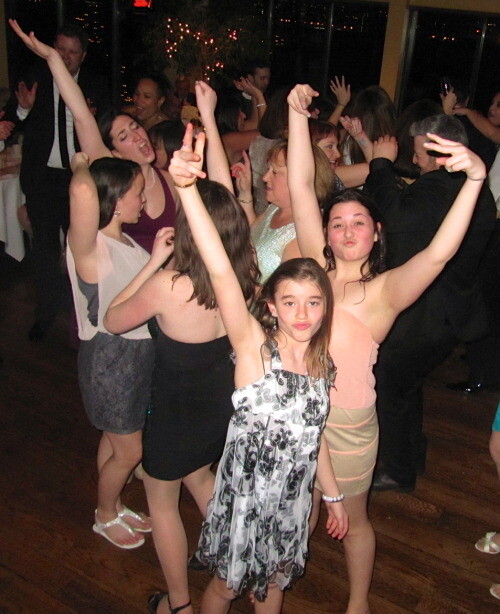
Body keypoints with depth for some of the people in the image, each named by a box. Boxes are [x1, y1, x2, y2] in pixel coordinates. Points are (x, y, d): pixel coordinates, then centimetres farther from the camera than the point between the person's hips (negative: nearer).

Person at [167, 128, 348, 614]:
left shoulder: (322, 362, -5)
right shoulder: (253, 347, -22)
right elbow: (220, 271, -38)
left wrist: (333, 494, 17)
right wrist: (187, 188, -51)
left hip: (292, 498, 4)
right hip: (244, 496, -4)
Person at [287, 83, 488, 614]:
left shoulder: (385, 290, -12)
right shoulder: (318, 267, -3)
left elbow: (439, 252, -31)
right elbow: (300, 186, -8)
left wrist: (475, 178, -42)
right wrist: (297, 113, -14)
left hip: (347, 421, -3)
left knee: (350, 518, 18)